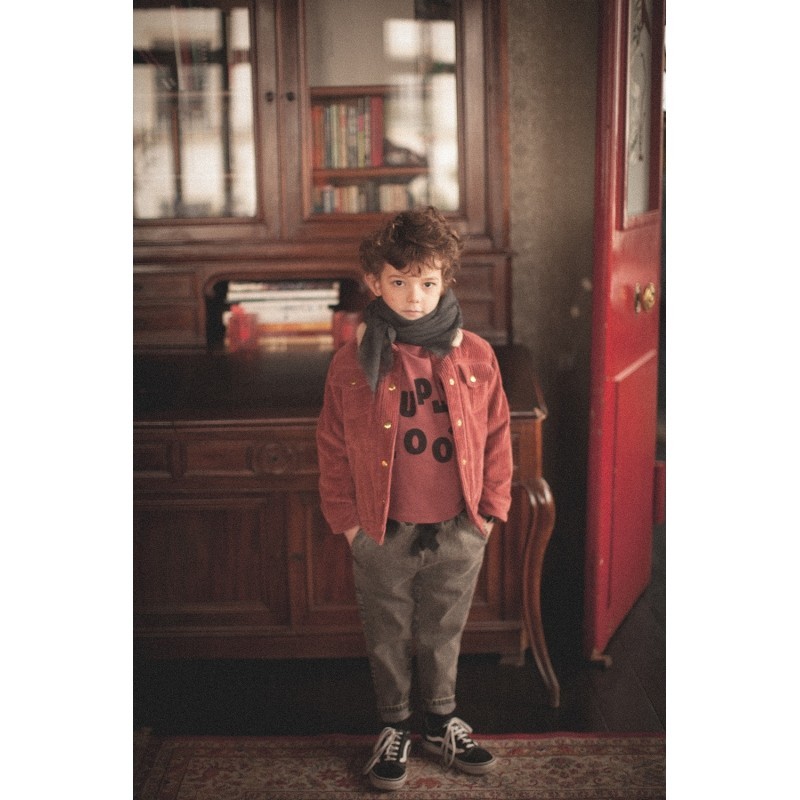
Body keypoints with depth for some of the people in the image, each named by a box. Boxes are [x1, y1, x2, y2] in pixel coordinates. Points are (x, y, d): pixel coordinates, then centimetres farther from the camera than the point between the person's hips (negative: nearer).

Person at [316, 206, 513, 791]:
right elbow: (334, 448, 0)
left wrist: (490, 510, 3)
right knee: (388, 638, 15)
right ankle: (395, 728, 35)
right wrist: (346, 519, -1)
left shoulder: (475, 357, -5)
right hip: (383, 534, -1)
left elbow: (497, 436, 3)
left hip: (458, 531, 1)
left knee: (443, 635, 18)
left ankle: (443, 723, 39)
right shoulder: (352, 363, -8)